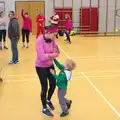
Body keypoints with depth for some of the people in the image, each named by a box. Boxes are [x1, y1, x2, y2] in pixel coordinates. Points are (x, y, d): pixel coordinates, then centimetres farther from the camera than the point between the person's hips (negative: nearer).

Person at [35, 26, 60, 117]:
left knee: (53, 85, 14)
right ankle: (44, 109, 25)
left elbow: (57, 53, -3)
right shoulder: (40, 40, -26)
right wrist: (52, 54, -16)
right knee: (44, 88, 4)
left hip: (50, 65, 6)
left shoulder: (52, 40, -5)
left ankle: (48, 100, 45)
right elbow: (42, 57, -31)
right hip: (41, 67, -6)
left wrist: (48, 55, -22)